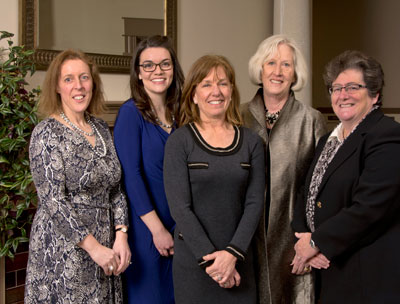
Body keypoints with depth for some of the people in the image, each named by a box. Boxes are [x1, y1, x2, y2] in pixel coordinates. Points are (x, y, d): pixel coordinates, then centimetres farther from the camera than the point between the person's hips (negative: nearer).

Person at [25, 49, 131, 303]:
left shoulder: (101, 128, 8)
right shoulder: (46, 133, -10)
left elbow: (115, 190, 9)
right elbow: (53, 200, -16)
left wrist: (121, 236, -3)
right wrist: (93, 246, -17)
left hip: (104, 246, 6)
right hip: (63, 247, -5)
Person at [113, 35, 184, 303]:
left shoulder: (177, 114, 8)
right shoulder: (131, 112, -9)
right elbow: (130, 174, -15)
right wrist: (157, 228, -15)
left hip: (177, 225, 6)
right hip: (144, 225, -6)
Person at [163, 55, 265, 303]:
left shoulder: (252, 142, 4)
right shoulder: (179, 142, -5)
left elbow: (254, 203, 0)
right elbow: (180, 207, -9)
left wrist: (232, 253, -11)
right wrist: (210, 258, -14)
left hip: (239, 260, 3)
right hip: (193, 262, -2)